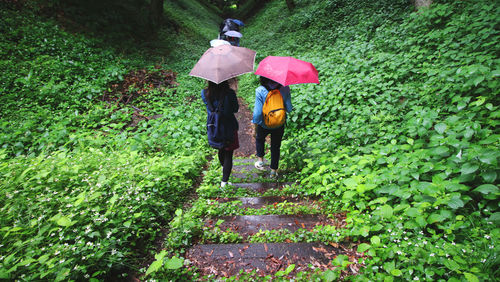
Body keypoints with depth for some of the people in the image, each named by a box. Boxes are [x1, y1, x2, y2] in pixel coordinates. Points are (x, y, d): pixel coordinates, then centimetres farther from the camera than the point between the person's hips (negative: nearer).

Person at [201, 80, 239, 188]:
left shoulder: (204, 93, -12)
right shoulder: (230, 93, -21)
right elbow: (236, 109, -7)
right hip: (229, 127, -4)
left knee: (221, 150, 28)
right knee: (228, 154, 8)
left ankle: (223, 166, 54)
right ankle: (224, 181, 9)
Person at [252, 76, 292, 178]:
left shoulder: (260, 91, -21)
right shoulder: (285, 88, -16)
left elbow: (258, 112, -19)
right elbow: (289, 109, -12)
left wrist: (255, 128, -7)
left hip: (264, 124, -1)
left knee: (259, 139, 32)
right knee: (276, 147, 20)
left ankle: (260, 160, 32)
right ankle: (274, 171, 30)